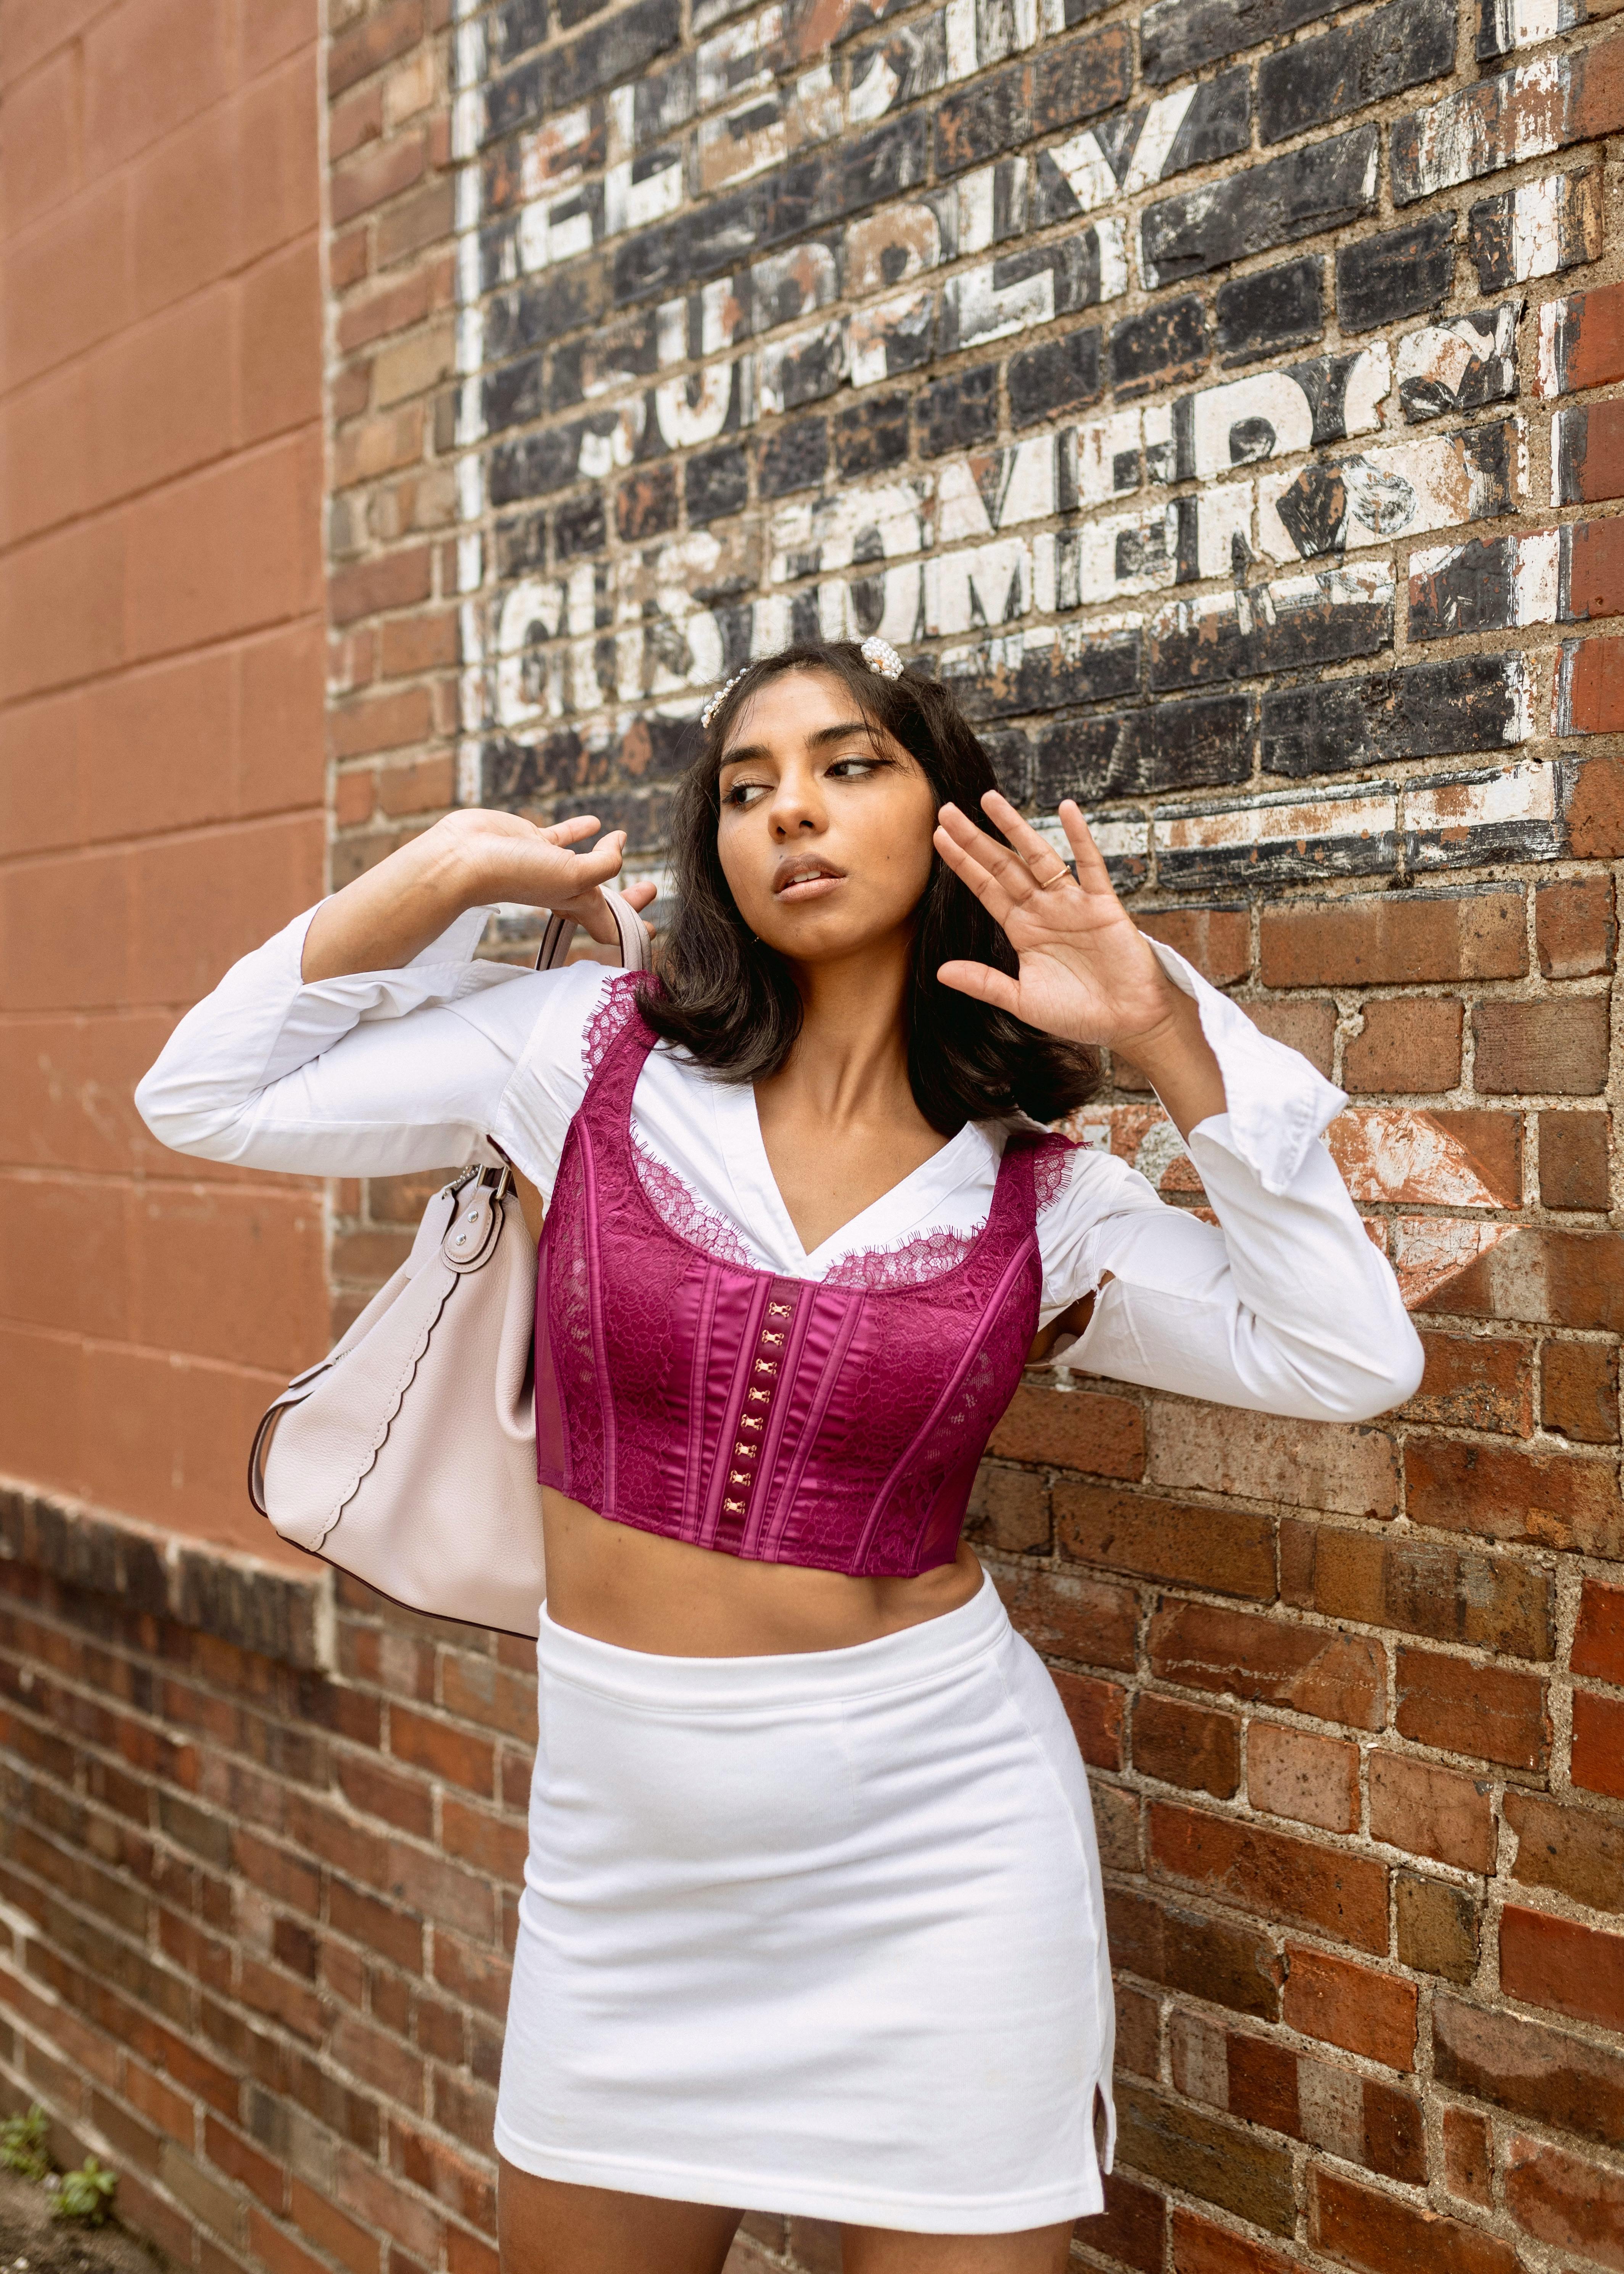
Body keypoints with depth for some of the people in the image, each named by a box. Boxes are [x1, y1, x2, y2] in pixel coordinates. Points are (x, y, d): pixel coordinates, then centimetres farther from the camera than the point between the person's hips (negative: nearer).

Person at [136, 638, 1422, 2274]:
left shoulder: (1034, 1193, -3)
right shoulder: (600, 1054, -4)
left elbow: (1352, 1361, -8)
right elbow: (207, 1097, 0)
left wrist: (1170, 1033, -12)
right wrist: (447, 875, -7)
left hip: (936, 1831, -1)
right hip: (625, 1833, 1)